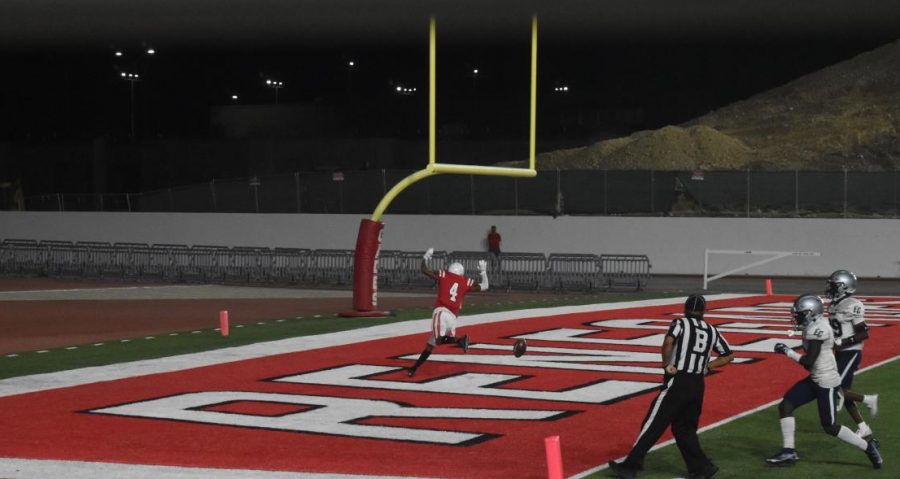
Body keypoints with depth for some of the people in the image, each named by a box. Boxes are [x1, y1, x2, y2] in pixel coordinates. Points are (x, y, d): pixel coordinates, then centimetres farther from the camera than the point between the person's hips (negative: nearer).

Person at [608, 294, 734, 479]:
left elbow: (669, 341, -21)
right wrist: (707, 366, 16)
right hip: (698, 386, 5)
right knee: (684, 428, 18)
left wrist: (666, 364, -10)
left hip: (677, 382, -5)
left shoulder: (680, 323, -1)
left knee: (653, 425, -2)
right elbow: (729, 355, 19)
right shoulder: (712, 331, 14)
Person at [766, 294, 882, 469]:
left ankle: (868, 447, 12)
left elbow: (808, 361, -21)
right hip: (815, 380, 10)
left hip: (827, 383, -10)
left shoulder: (816, 330, -21)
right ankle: (788, 452, 8)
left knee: (830, 427, -1)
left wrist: (787, 351, -12)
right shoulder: (816, 326, 8)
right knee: (785, 406, 4)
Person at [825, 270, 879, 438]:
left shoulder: (852, 306, -18)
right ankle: (863, 428, 19)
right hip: (840, 354, 9)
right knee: (843, 392, 10)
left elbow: (864, 334, -20)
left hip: (850, 354, -9)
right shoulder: (835, 305, 9)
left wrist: (841, 342, -22)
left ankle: (868, 400, 5)